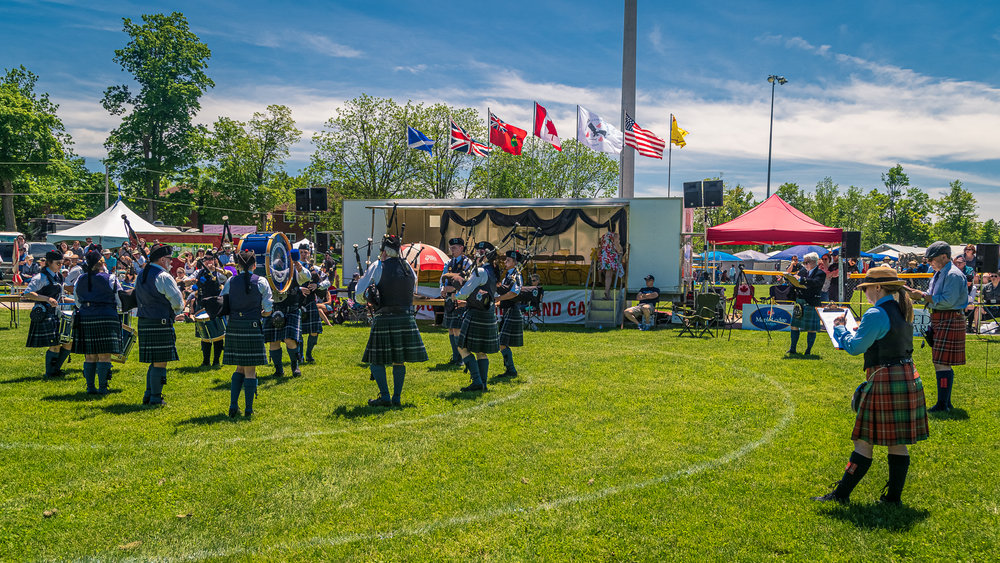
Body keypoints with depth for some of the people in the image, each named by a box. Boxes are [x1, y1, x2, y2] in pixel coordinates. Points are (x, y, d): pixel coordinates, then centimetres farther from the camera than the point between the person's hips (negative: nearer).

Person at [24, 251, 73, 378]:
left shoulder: (58, 277, 16)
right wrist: (47, 299, -27)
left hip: (56, 315, 8)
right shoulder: (42, 277, -10)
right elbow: (27, 293, -19)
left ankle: (55, 369, 20)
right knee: (55, 345, -9)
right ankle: (49, 374, 6)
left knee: (68, 343, 5)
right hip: (44, 315, -8)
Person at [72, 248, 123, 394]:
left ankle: (90, 387, 13)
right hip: (105, 318, -5)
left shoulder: (81, 280, 8)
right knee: (104, 355, -1)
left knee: (89, 356, 10)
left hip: (85, 319, 5)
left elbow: (78, 302, 17)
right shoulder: (110, 278, -6)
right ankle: (102, 388, 0)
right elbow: (120, 301, -2)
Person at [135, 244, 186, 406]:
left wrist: (171, 315, 23)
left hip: (144, 323, 9)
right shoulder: (163, 277, -13)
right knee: (160, 362, -2)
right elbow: (178, 301, -13)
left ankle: (148, 396, 20)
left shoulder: (141, 276, 15)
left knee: (154, 361, 17)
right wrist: (175, 312, 12)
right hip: (161, 325, -9)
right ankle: (156, 398, 2)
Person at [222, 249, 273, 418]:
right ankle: (248, 410, 5)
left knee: (240, 368, 16)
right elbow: (268, 310, -4)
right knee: (250, 370, 3)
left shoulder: (230, 281, 4)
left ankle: (233, 407, 11)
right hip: (253, 327, -3)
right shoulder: (261, 282, -3)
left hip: (234, 327, 3)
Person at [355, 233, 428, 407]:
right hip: (406, 318, 5)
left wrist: (371, 298, 18)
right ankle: (397, 397, 13)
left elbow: (359, 296, -2)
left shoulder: (377, 267, -6)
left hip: (384, 319, -5)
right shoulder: (408, 267, 8)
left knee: (376, 360, 6)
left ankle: (385, 397, 0)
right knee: (399, 360, 13)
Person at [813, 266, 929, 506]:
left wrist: (839, 329, 3)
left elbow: (854, 347, -13)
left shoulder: (876, 314, -15)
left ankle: (841, 494, 6)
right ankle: (893, 497, 17)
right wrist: (862, 331, 18)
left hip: (884, 381, -9)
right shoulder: (903, 311, 11)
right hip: (907, 377, 9)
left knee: (865, 441, -2)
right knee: (898, 443, 11)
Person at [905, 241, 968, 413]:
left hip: (949, 322, -10)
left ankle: (942, 404, -7)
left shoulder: (953, 275, -15)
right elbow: (934, 297, 20)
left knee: (942, 364, -10)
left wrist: (922, 295, -20)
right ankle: (946, 403, 23)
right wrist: (914, 292, 6)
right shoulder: (939, 273, 16)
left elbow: (948, 301, -24)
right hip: (939, 321, 10)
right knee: (940, 363, 15)